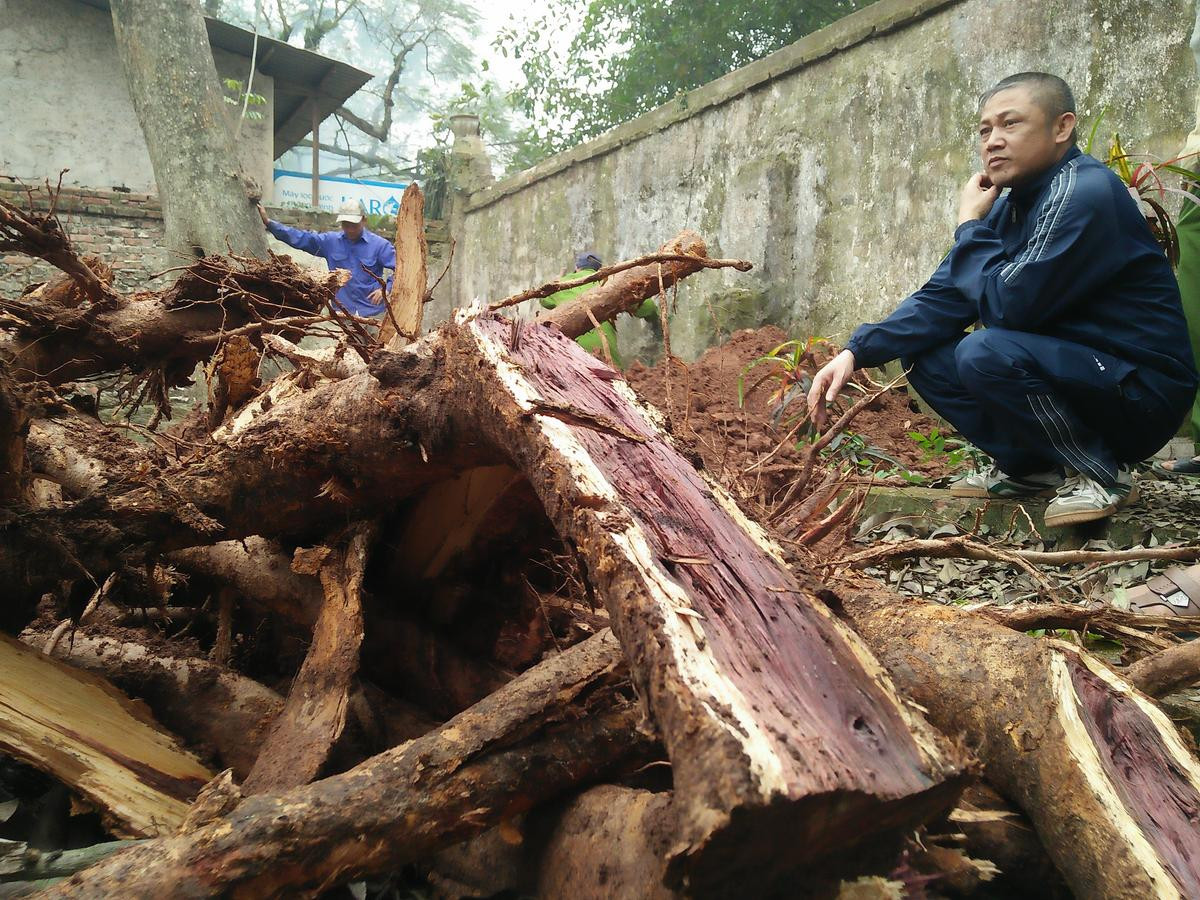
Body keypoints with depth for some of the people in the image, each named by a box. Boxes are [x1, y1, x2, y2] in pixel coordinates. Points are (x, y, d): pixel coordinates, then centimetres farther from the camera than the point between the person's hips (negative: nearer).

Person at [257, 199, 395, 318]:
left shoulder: (380, 245, -6)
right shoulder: (331, 241, 5)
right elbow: (300, 238, 4)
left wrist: (385, 289, -25)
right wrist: (269, 223, -3)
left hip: (372, 313, -3)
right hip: (341, 311, 3)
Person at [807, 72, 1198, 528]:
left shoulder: (1084, 194, -20)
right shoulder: (1010, 204, 6)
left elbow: (1008, 304, -27)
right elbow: (941, 298, 3)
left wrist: (970, 225, -11)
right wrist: (857, 351, -10)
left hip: (1145, 393, -8)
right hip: (1066, 367, 9)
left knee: (984, 353, -31)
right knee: (923, 355, 3)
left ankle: (1100, 472, -11)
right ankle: (1030, 467, 8)